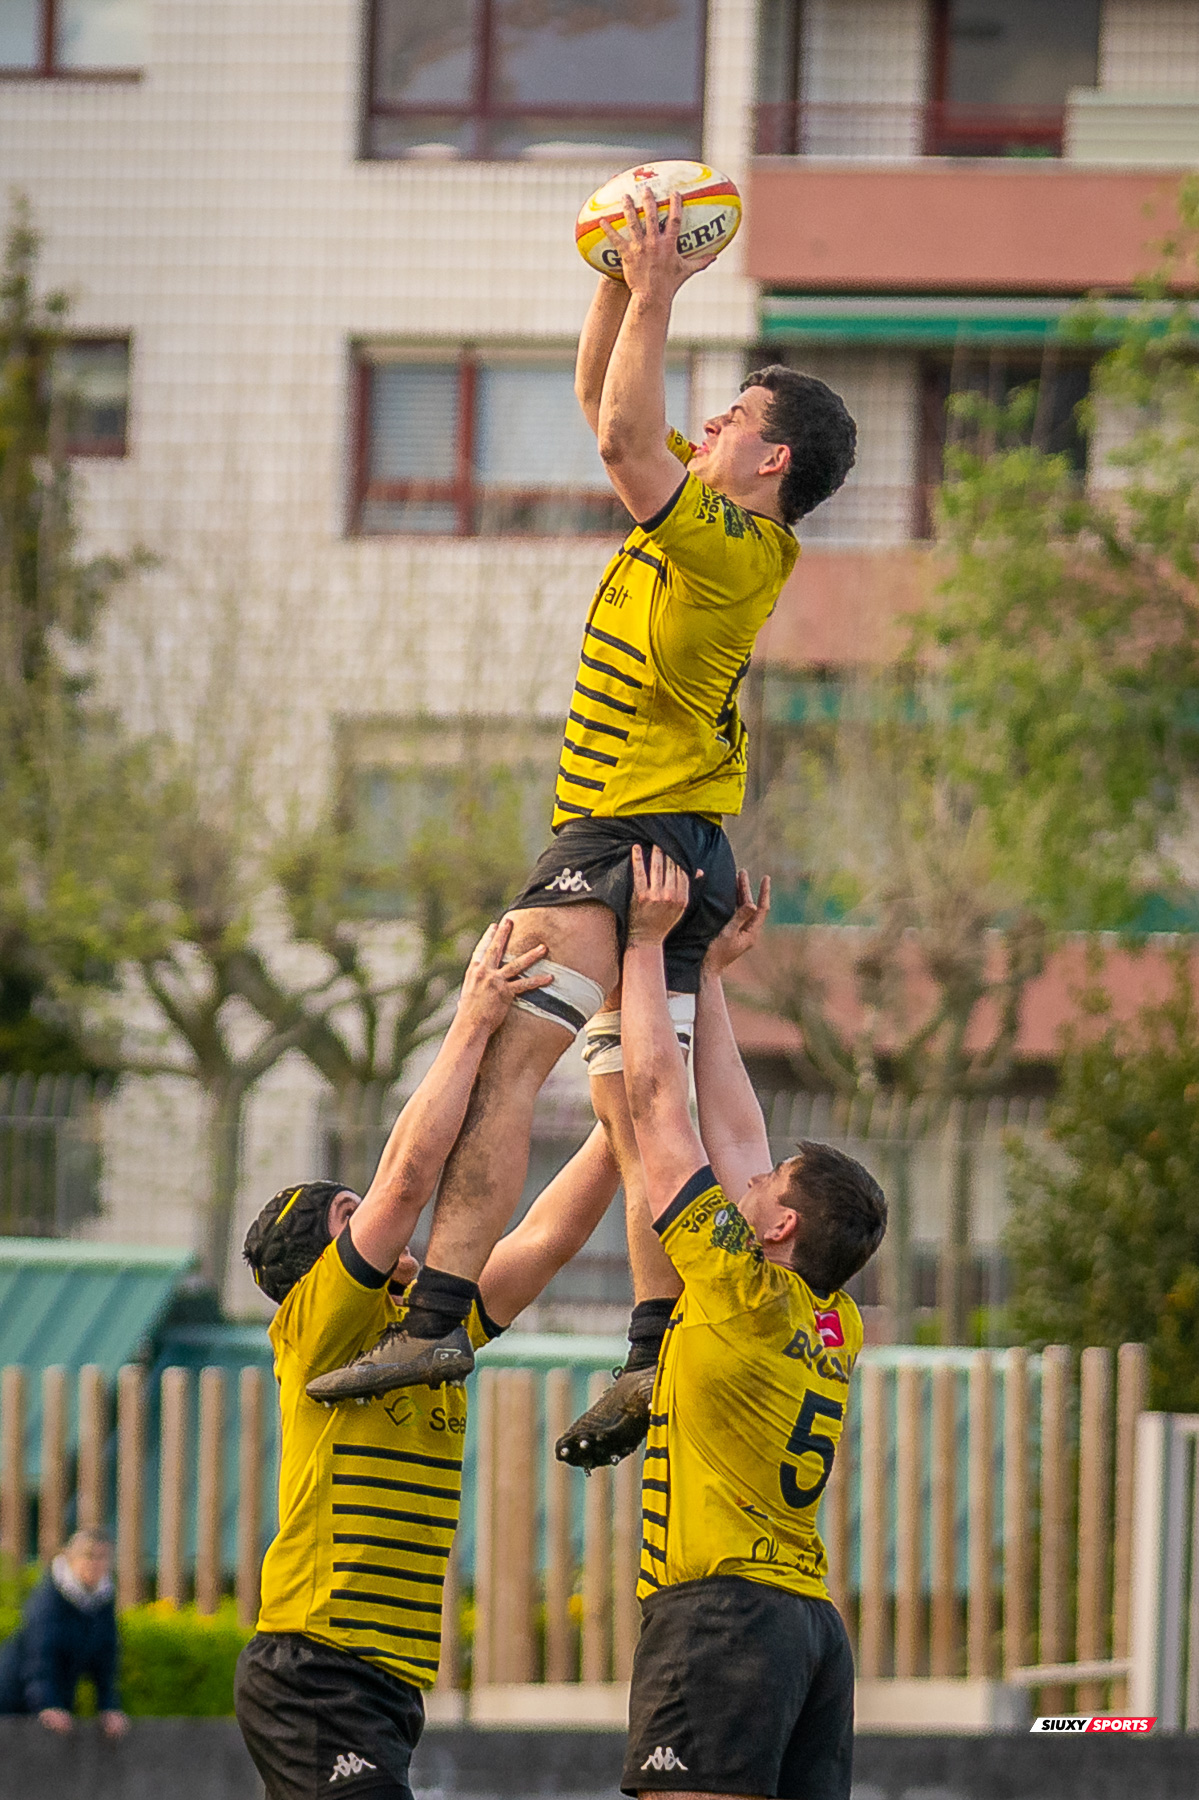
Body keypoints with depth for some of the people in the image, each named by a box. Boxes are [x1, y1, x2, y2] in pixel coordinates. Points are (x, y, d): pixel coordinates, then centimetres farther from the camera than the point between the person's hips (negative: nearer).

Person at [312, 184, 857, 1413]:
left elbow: (623, 438, -22)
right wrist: (624, 285, 12)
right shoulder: (700, 520, 14)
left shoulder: (737, 549, -13)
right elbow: (602, 404, 22)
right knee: (635, 1108, 5)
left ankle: (436, 1321, -24)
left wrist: (655, 302, -16)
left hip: (626, 847, -10)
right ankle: (662, 1350, 0)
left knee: (498, 1066, -17)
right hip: (660, 849, 10)